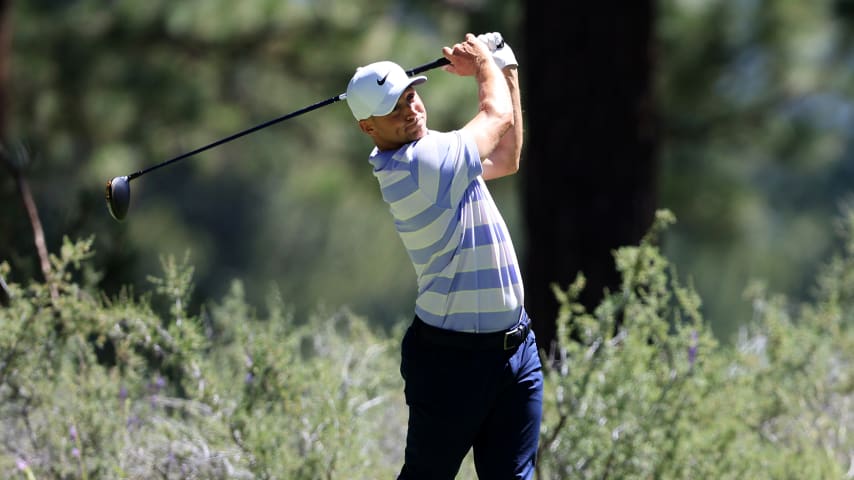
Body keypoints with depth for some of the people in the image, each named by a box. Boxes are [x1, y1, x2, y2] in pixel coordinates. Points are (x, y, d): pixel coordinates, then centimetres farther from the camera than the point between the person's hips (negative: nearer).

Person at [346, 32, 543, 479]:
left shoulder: (434, 154, 9)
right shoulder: (413, 166, -20)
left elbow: (506, 158, 26)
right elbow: (498, 117, -7)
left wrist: (505, 68, 21)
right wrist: (484, 62, 12)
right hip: (452, 357, -8)